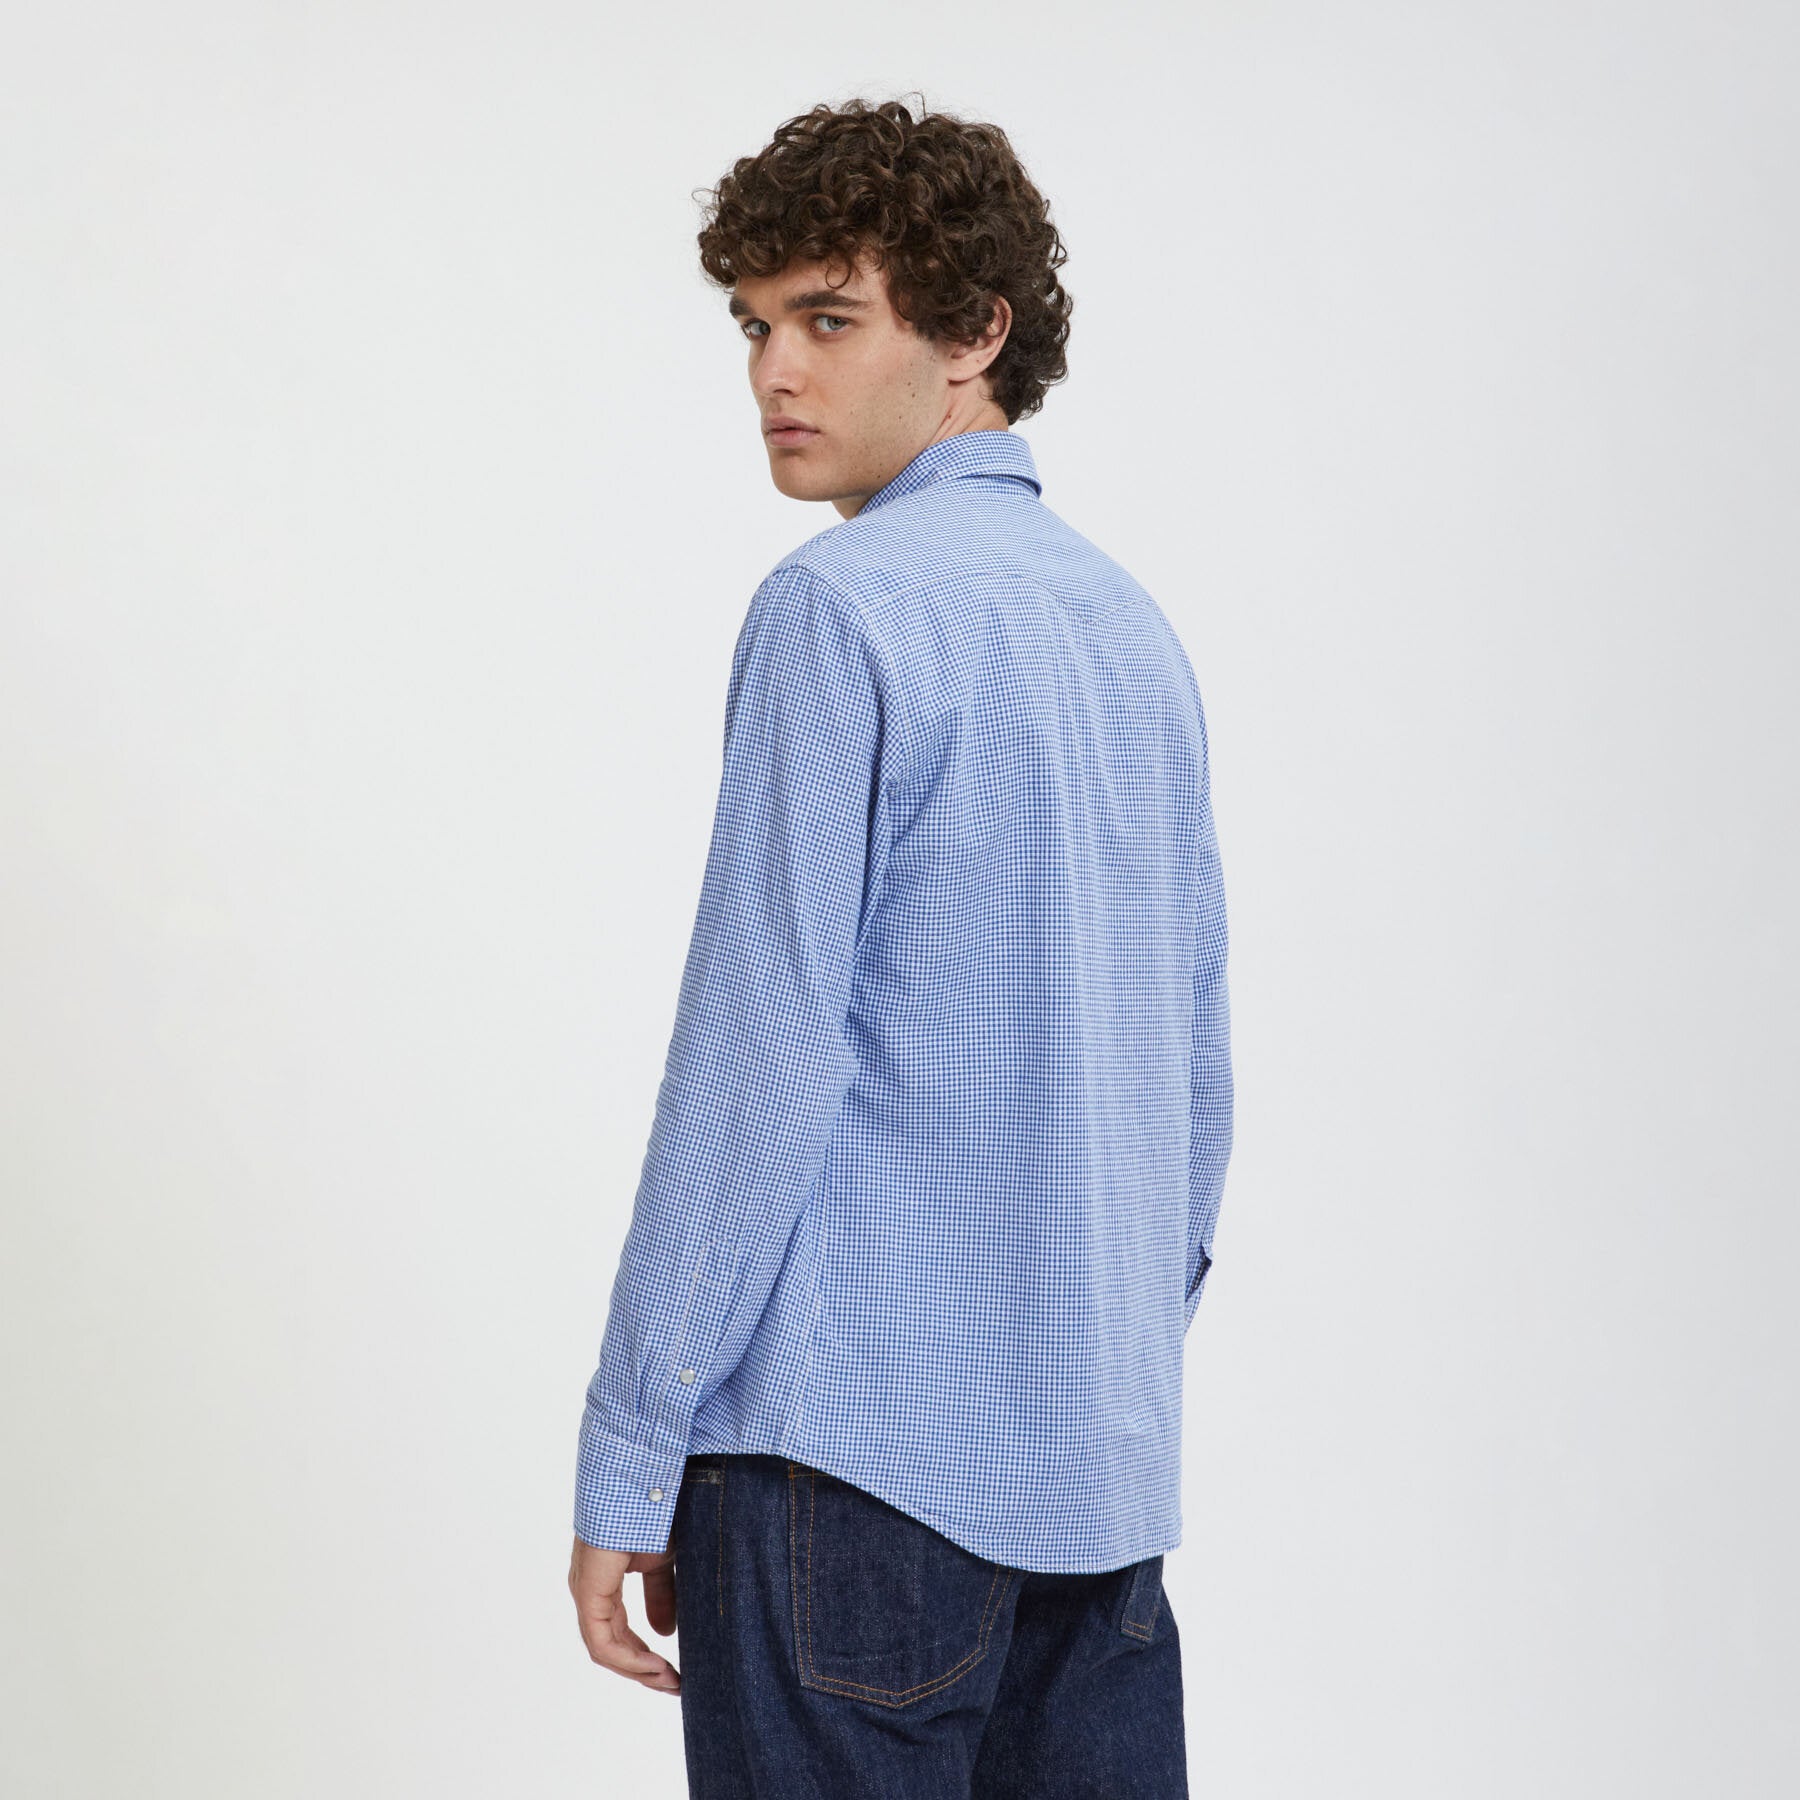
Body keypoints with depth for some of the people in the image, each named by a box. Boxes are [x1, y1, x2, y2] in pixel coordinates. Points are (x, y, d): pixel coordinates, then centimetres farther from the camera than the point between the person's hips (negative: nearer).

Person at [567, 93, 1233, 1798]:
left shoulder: (845, 606, -11)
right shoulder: (1132, 625, 13)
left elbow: (758, 1062, -15)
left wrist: (627, 1465, -10)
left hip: (860, 1447, -8)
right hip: (1104, 1468, 8)